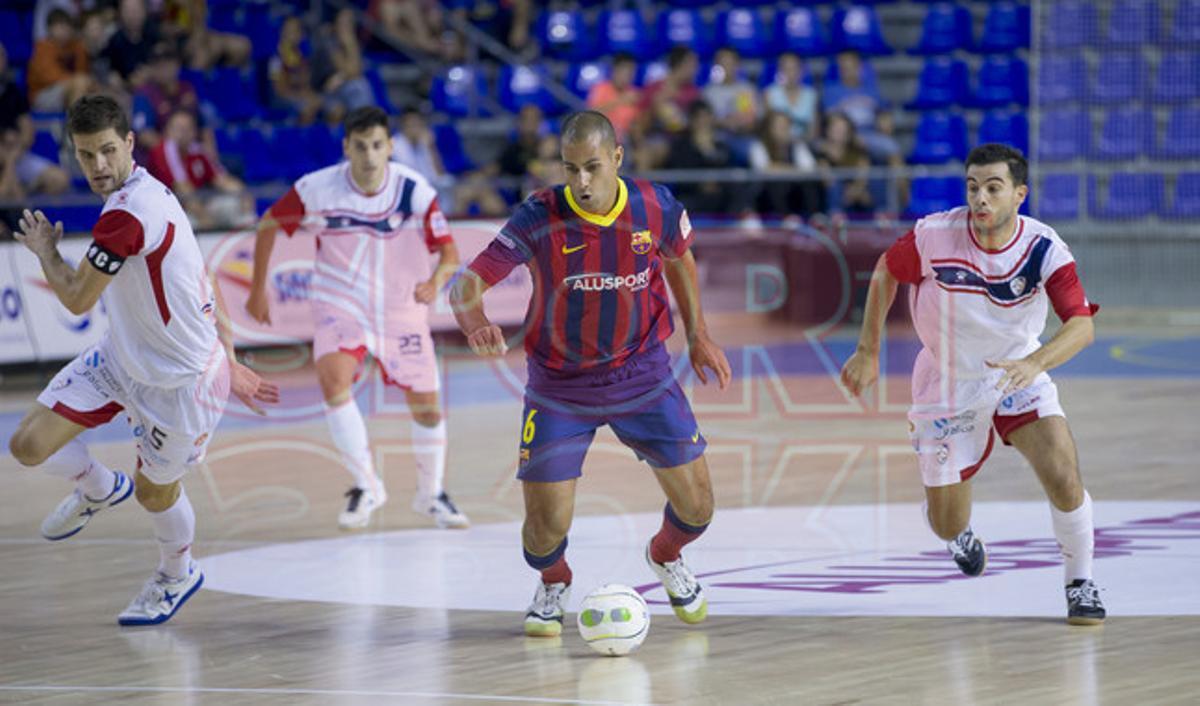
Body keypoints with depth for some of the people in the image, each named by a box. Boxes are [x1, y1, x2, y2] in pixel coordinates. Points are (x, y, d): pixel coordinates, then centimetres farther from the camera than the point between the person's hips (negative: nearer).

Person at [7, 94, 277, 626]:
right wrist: (228, 364, 17)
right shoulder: (147, 194, 1)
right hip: (120, 357, 8)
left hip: (178, 378, -8)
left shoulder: (129, 213, -30)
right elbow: (199, 287, 9)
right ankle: (99, 490, 30)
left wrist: (44, 249, -1)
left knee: (155, 492, 13)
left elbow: (77, 298, -22)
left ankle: (176, 576, 43)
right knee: (30, 445, -1)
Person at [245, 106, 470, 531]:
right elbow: (268, 226, 0)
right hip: (341, 304, -1)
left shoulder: (415, 192, -18)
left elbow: (449, 252, -12)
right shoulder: (318, 190, -17)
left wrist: (436, 281, -35)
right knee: (333, 379, -26)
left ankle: (431, 495, 30)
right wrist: (258, 289, 3)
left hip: (402, 309, 1)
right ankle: (366, 486, -11)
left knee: (427, 406, 4)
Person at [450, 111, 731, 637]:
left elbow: (679, 258, 12)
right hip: (559, 385, -2)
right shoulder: (539, 218, -21)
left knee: (696, 506, 0)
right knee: (547, 525, -8)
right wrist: (476, 325, -46)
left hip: (642, 373, 2)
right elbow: (467, 283, -25)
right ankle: (553, 583, 30)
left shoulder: (656, 207, -11)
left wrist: (698, 334, 10)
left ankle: (666, 556, 38)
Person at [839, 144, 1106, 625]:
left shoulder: (1043, 249, -22)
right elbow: (885, 272, -2)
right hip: (948, 386, 0)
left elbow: (1082, 325, -33)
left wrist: (1034, 363, -51)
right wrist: (868, 351, -1)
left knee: (1064, 480, -22)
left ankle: (1080, 585, 4)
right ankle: (961, 534, 45)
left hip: (1019, 375, 0)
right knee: (947, 526, 4)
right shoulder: (935, 236, -22)